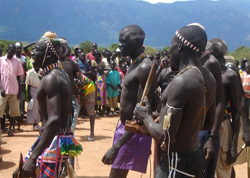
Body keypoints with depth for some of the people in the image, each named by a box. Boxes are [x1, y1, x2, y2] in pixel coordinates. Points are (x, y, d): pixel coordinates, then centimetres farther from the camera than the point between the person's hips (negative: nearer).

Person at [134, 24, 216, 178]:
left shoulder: (181, 82, -24)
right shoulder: (209, 78, 4)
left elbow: (165, 137, -24)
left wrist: (146, 117, -7)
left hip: (177, 165, -9)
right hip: (196, 155, 9)